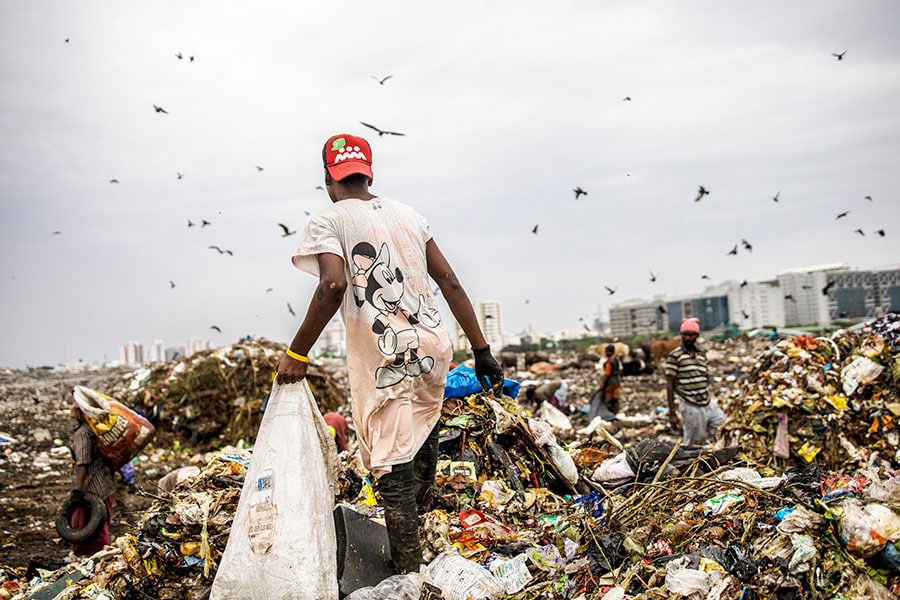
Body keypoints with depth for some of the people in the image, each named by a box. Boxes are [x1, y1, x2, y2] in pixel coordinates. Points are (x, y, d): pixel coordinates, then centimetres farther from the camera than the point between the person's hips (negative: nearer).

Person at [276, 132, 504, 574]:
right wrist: (481, 350, 11)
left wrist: (296, 353, -12)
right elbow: (449, 282, 9)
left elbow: (333, 286, -19)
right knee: (422, 428, 31)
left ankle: (409, 572, 6)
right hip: (433, 348, 6)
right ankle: (422, 508, 51)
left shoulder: (327, 221, -1)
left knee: (392, 465, 1)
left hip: (384, 359, -6)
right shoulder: (408, 214, 14)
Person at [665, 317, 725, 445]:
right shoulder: (674, 356, -7)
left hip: (708, 404, 6)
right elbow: (670, 385, -8)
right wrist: (672, 413, -11)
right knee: (695, 443, 0)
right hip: (691, 407, -6)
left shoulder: (702, 354, 12)